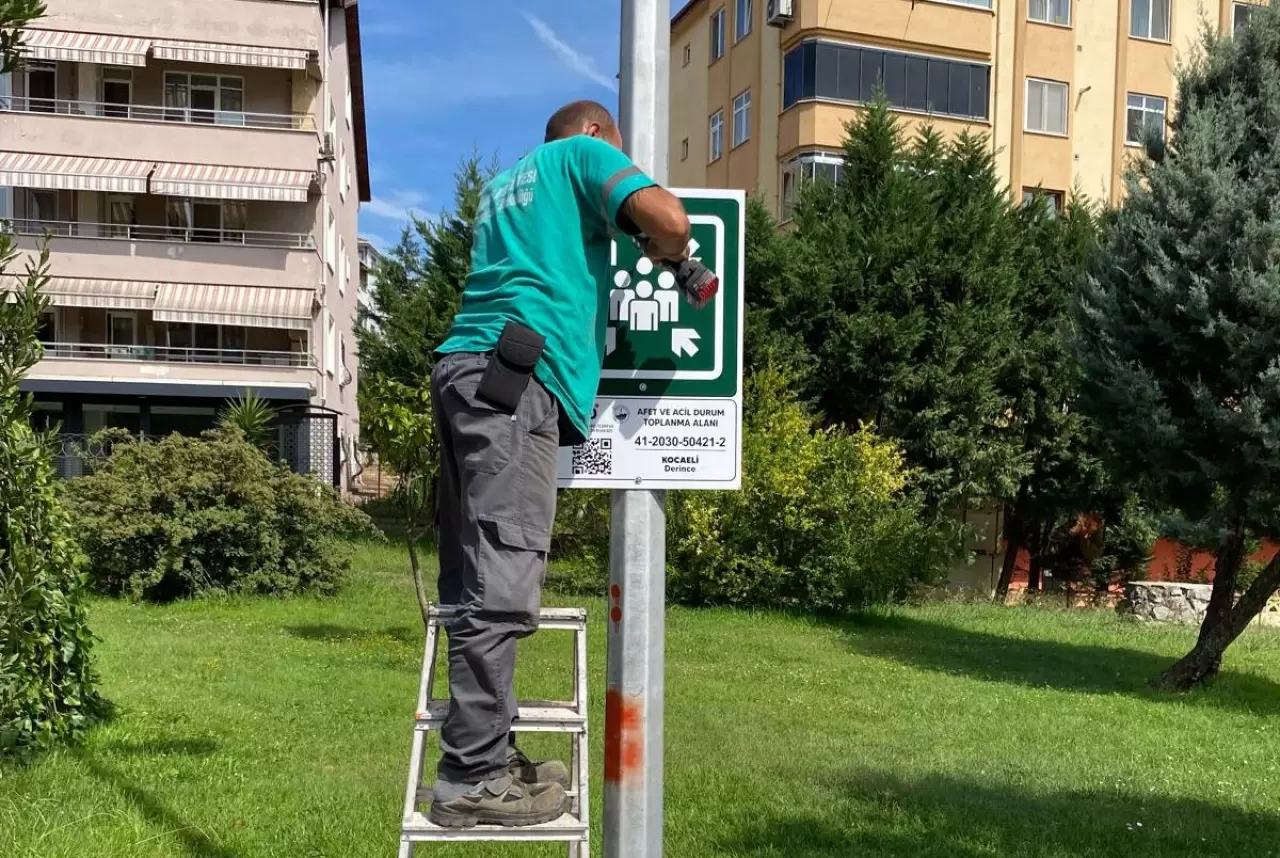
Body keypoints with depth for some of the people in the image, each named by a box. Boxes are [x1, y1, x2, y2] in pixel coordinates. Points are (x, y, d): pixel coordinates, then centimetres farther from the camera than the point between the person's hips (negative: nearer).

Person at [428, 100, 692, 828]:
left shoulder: (504, 186, 34)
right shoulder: (581, 154, 11)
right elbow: (668, 218, -5)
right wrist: (668, 252, 15)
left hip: (468, 370, 9)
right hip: (515, 375, -9)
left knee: (479, 579, 7)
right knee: (501, 583, -12)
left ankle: (482, 754, 12)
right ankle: (473, 779, -11)